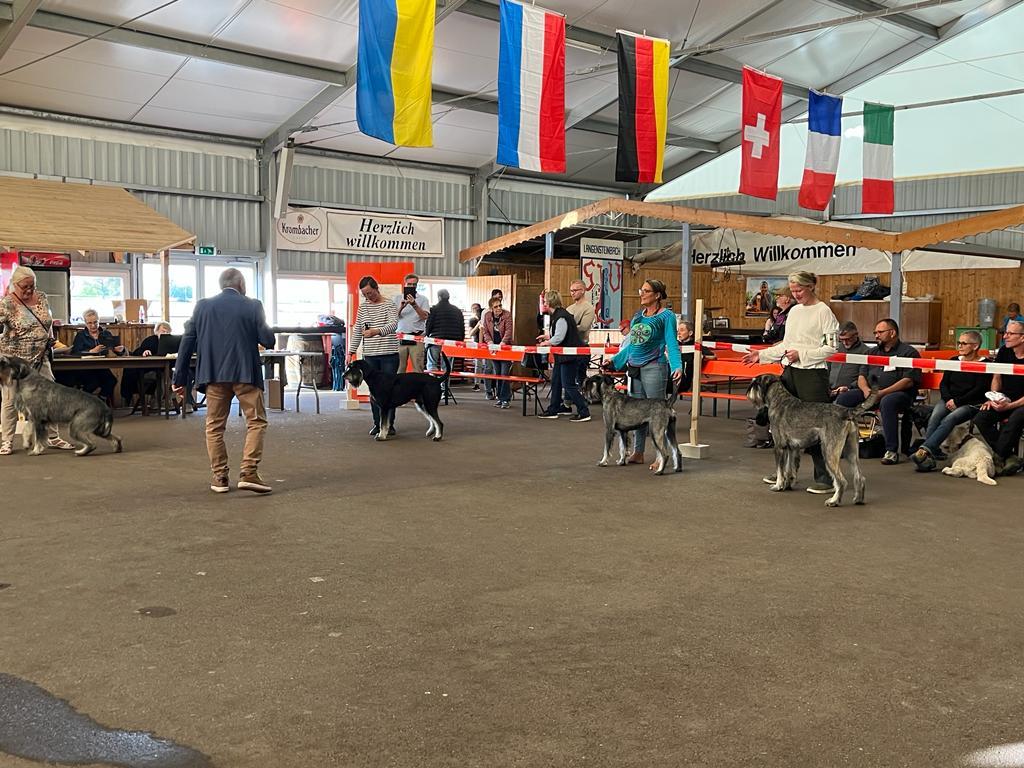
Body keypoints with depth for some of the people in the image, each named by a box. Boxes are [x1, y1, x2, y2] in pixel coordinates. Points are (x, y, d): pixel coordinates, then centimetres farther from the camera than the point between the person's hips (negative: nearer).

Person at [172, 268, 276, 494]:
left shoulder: (202, 306, 6)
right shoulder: (252, 306, -2)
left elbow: (187, 342, 5)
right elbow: (268, 341, -4)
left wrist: (180, 378, 9)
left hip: (214, 375, 3)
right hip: (245, 374, -3)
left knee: (215, 426, 12)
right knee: (257, 421, 5)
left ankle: (219, 477, 12)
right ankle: (248, 472, -7)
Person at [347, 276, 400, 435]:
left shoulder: (390, 305, -3)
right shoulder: (363, 307, 10)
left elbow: (393, 325, -20)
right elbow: (357, 331, 13)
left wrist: (376, 331, -38)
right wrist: (351, 351, 4)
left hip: (389, 354, -4)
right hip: (370, 355, 4)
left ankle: (390, 424, 8)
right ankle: (377, 423, 14)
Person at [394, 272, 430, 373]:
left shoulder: (423, 299, 7)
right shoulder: (397, 298, 12)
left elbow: (424, 316, -6)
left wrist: (414, 304, -18)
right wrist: (401, 307, -15)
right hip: (401, 337, 2)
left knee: (418, 368, -6)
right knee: (399, 368, 1)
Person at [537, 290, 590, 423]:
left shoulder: (561, 317, -19)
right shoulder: (557, 315, 13)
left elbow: (558, 338, -23)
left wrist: (545, 343, -8)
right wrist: (547, 336, 12)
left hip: (569, 356, -11)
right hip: (562, 355, 11)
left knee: (568, 385, -8)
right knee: (555, 382, 15)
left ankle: (584, 413, -5)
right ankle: (553, 410, 24)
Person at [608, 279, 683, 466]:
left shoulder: (666, 316, -4)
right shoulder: (637, 315, 16)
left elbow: (672, 344, -11)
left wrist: (677, 366, -25)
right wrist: (615, 361, 22)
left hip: (654, 367, -7)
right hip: (634, 367, 7)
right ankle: (637, 453, 19)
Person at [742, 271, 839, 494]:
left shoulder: (823, 311, -7)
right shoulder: (793, 311, 15)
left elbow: (831, 347, -11)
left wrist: (801, 354, -17)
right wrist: (761, 355, 11)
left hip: (812, 373, -8)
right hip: (789, 371, 8)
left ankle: (825, 478, 0)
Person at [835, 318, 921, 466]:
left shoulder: (908, 352, 1)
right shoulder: (872, 352, 22)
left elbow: (909, 381, -11)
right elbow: (861, 376, 18)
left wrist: (882, 393, -19)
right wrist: (866, 390, -7)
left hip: (900, 394, -6)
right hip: (870, 393, 6)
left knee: (887, 402, -39)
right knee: (844, 398, -15)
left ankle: (892, 451, -35)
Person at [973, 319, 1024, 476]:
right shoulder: (1004, 352, 4)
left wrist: (1008, 406, -24)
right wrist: (994, 399, 0)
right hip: (1004, 400, 6)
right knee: (980, 419, -18)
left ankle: (1000, 457, -19)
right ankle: (1010, 457, -17)